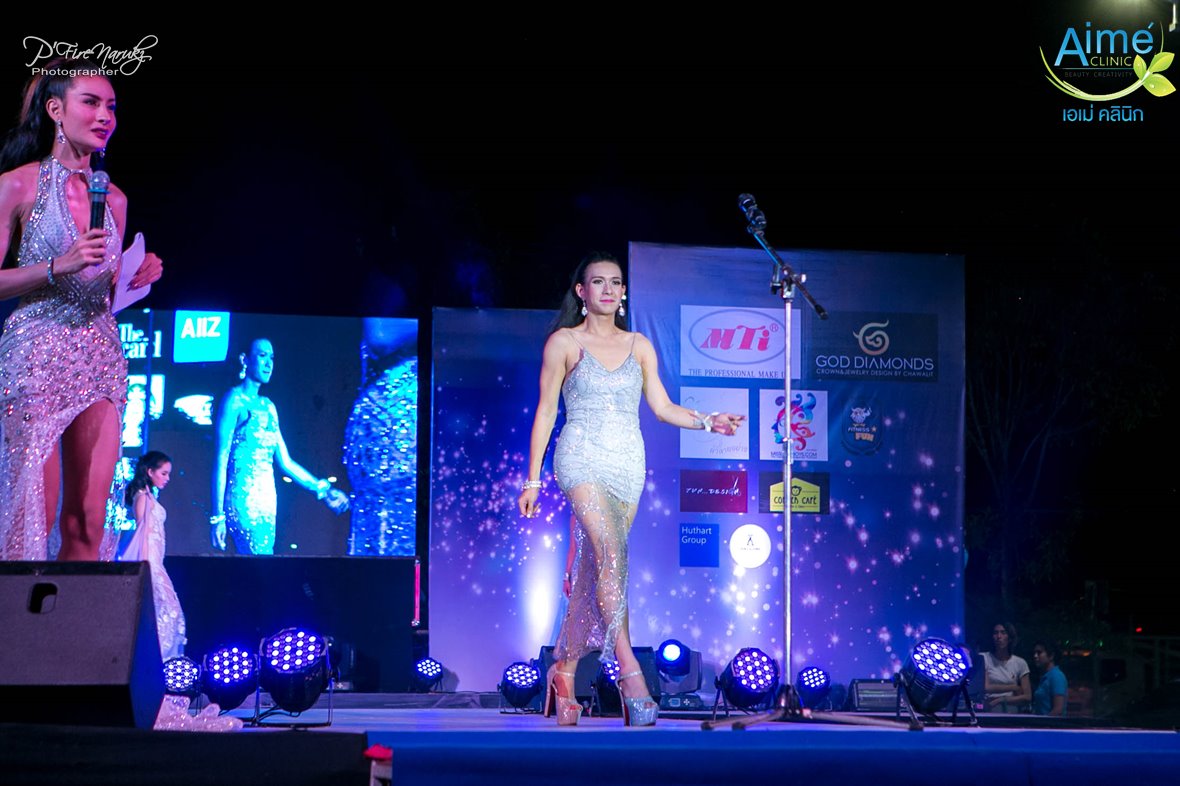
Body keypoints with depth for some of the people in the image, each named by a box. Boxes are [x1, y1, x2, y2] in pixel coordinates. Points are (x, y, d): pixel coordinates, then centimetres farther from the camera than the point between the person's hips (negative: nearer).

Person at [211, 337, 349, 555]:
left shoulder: (268, 406, 18)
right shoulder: (235, 400, -4)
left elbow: (285, 461, 21)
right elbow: (221, 460, -9)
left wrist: (323, 490, 17)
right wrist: (217, 516, -14)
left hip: (267, 503, 7)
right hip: (243, 501, -7)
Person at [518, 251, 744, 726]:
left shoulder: (639, 347, 14)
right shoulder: (564, 342, 3)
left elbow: (662, 407, 11)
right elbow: (546, 411, 3)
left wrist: (707, 422, -6)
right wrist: (533, 479, 1)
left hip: (628, 465, 4)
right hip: (582, 458, -4)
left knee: (593, 573, 3)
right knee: (611, 553, -23)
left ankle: (563, 670, 17)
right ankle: (629, 673, -29)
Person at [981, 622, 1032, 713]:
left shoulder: (1020, 663, 8)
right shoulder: (983, 659, 6)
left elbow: (1027, 697, 4)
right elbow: (985, 688, -4)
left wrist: (1001, 700, -5)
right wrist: (1013, 687, 0)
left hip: (1012, 712, 1)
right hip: (989, 711, -1)